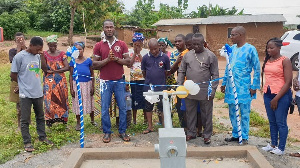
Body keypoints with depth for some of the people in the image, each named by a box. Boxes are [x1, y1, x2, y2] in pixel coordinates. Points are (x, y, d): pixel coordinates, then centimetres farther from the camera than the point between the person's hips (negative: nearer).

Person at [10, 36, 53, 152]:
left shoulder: (37, 56, 3)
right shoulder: (19, 56, -12)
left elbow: (45, 69, 5)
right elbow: (13, 75, -7)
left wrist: (42, 55, -6)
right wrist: (23, 84, 6)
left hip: (38, 93, 6)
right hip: (25, 94, -5)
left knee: (40, 117, 18)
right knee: (25, 120, 5)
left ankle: (42, 137, 34)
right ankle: (27, 142, 16)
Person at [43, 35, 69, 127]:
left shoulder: (61, 54, 2)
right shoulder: (45, 54, 2)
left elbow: (67, 67, -7)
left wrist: (54, 71, -12)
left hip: (60, 81, 0)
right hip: (49, 81, 0)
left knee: (61, 99, 1)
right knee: (49, 100, -3)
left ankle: (62, 119, 10)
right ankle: (49, 120, 5)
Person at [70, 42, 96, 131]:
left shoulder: (88, 61, -4)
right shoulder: (73, 61, -3)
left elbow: (92, 74, 1)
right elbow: (71, 75, 1)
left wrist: (92, 86, -2)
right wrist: (71, 88, -2)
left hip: (87, 84, 0)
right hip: (77, 84, 0)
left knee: (89, 102, 11)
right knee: (77, 103, 9)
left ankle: (92, 120, 31)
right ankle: (78, 122, 23)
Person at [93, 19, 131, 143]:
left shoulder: (122, 44, 6)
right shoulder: (99, 46, 4)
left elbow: (128, 61, 2)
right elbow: (94, 65, 0)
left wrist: (116, 59, -13)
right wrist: (107, 60, -14)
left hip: (119, 81, 1)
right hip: (105, 81, -1)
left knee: (122, 107, 4)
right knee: (104, 108, 3)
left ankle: (122, 131, 17)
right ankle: (107, 132, 17)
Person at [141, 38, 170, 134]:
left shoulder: (164, 57, -4)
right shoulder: (145, 58, -1)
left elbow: (167, 72, 6)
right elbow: (143, 72, 10)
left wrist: (161, 80, 8)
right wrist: (149, 80, 9)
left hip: (161, 87, -2)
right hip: (148, 86, 2)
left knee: (162, 107, 4)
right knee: (148, 107, 10)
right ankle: (150, 126, 22)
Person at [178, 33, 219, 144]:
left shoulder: (210, 56, -1)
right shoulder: (187, 55, 8)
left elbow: (215, 75, -2)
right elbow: (181, 72, 11)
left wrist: (212, 90, -9)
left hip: (205, 92, -3)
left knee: (206, 114, 7)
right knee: (190, 113, 13)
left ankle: (207, 135, 21)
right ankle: (191, 133, 28)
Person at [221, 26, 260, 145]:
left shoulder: (250, 49, -8)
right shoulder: (232, 48, 10)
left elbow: (257, 69, -6)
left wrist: (254, 86, -9)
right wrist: (224, 83, 16)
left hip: (243, 87, -6)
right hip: (231, 86, 6)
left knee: (244, 113, 4)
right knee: (232, 113, 13)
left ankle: (244, 137, 15)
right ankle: (235, 134, 27)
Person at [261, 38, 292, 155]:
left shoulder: (285, 61, -8)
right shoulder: (267, 61, 10)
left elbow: (288, 82, -11)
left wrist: (276, 98, -13)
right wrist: (264, 90, 8)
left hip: (281, 95, -6)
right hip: (268, 94, 6)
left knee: (280, 122, 0)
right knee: (272, 121, 13)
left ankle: (281, 148, 10)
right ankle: (273, 144, 24)